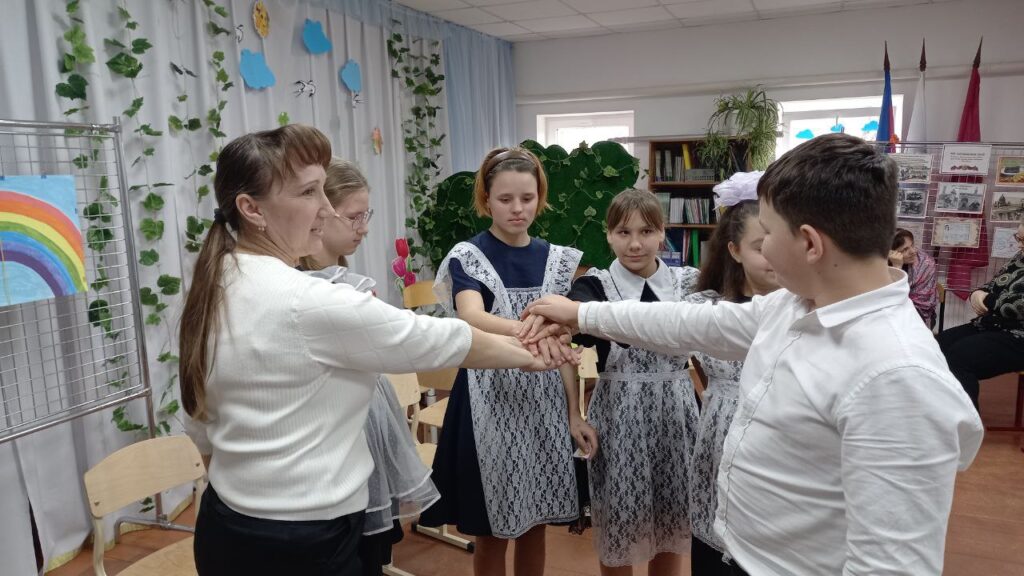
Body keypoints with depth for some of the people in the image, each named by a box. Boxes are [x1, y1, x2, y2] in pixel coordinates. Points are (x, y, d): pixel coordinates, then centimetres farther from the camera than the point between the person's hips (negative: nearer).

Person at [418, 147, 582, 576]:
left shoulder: (554, 258, 4)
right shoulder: (468, 257, -10)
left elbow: (564, 339, 8)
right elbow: (472, 318, -30)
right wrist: (527, 331, -49)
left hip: (544, 401, 4)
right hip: (491, 402, -4)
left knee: (535, 524, 16)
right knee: (492, 532, 9)